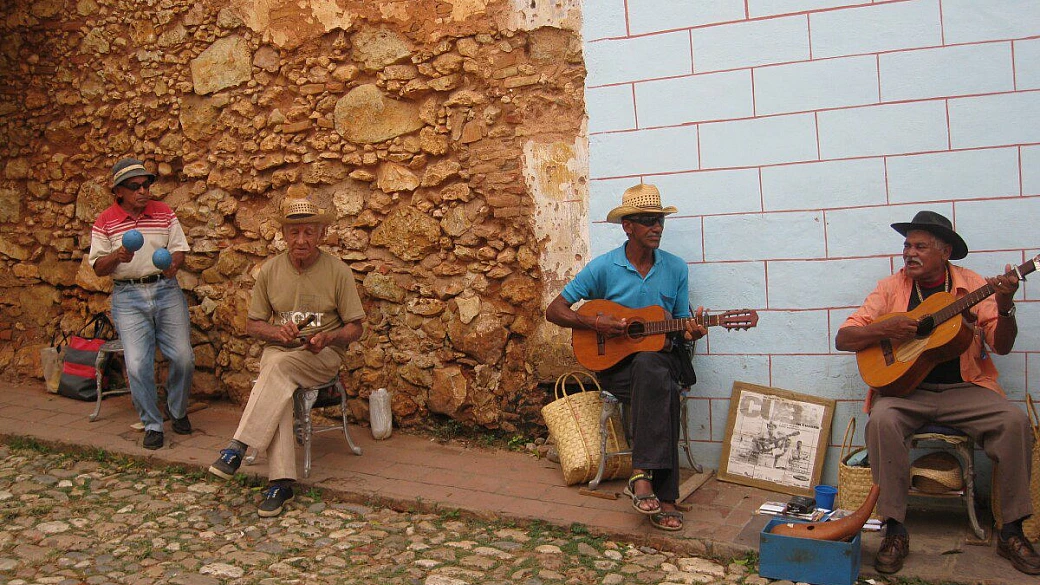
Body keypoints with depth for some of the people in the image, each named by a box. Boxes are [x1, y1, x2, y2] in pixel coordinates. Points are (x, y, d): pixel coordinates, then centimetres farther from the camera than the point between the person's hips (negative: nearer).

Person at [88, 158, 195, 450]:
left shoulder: (164, 213, 6)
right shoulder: (105, 222, 2)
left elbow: (180, 249, 6)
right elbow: (98, 267, 2)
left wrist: (173, 264, -16)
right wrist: (117, 256, -18)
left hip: (166, 289, 1)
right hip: (128, 297, -1)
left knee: (183, 357, -4)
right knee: (137, 365, -10)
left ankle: (178, 411, 22)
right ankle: (152, 424, 8)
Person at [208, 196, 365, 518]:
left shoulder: (338, 271, -3)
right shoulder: (270, 270, 4)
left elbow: (354, 327, 0)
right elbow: (252, 324, 9)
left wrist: (327, 338, -21)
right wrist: (277, 332, -14)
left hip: (323, 355, -2)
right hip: (278, 349, 2)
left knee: (279, 367, -35)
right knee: (277, 390, -32)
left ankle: (238, 448, -35)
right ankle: (281, 481, -34)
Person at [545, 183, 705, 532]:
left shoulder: (676, 268, 6)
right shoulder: (603, 267, -4)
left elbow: (681, 325, 13)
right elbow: (554, 310, -2)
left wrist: (691, 332, -11)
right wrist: (595, 324, -17)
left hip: (661, 357, 3)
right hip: (614, 363, -2)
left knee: (650, 368, -36)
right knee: (664, 391, -34)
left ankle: (642, 474, -34)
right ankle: (664, 498, -29)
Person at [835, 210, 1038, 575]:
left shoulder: (972, 285, 5)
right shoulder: (891, 288, 4)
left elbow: (1001, 345, -1)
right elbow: (843, 339, 0)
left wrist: (1004, 307, -19)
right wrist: (884, 330, -18)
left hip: (964, 389, 1)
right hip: (905, 387, -1)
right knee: (882, 419, -31)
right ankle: (894, 531, -21)